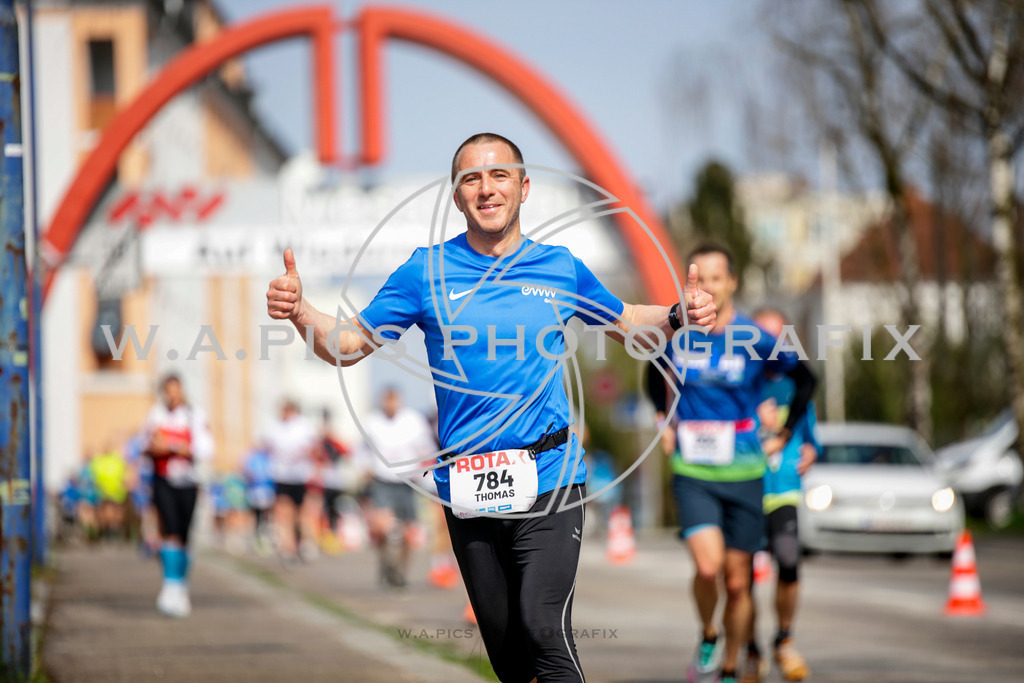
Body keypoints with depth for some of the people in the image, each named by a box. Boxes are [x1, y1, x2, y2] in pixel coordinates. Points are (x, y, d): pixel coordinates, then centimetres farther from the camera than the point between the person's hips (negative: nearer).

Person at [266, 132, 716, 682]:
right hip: (464, 488, 2)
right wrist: (297, 310, -14)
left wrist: (678, 316, 2)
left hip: (547, 478, -2)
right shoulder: (426, 272, 3)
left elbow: (625, 323, 22)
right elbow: (345, 346, 5)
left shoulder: (562, 270, 5)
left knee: (545, 631, -19)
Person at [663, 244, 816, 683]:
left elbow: (804, 380, 9)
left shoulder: (755, 340, -6)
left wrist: (782, 435, 8)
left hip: (743, 475, 0)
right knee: (708, 565, -21)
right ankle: (707, 637, 8)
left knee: (737, 581, 4)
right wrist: (664, 421, 16)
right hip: (692, 475, 0)